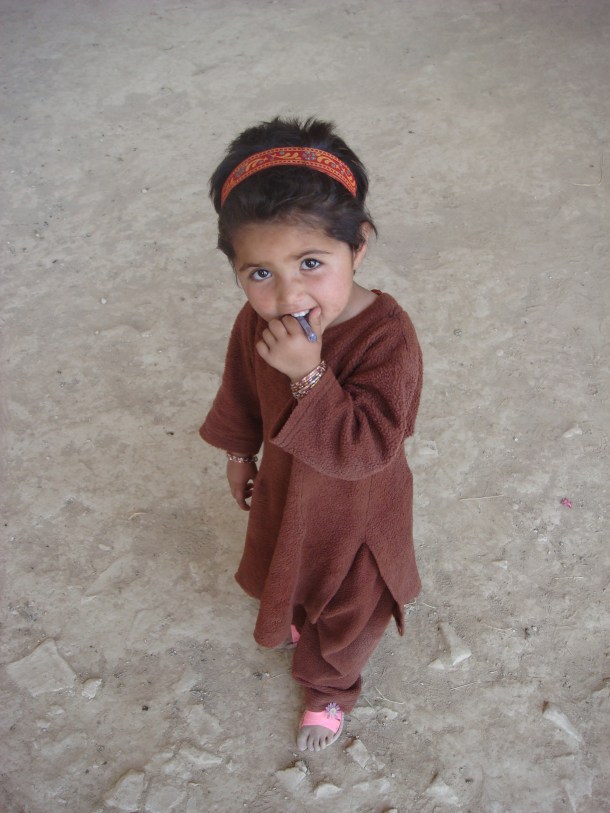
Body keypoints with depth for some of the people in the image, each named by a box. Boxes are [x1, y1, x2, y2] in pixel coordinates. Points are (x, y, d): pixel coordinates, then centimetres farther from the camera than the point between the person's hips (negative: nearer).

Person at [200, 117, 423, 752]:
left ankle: (329, 689, 55)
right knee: (285, 571, 35)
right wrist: (239, 452, 13)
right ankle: (293, 621, 71)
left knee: (346, 612, 23)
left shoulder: (386, 336, -38)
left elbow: (368, 448, -41)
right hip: (284, 487, 5)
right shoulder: (257, 320, -21)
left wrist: (310, 375, -49)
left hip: (354, 508, -4)